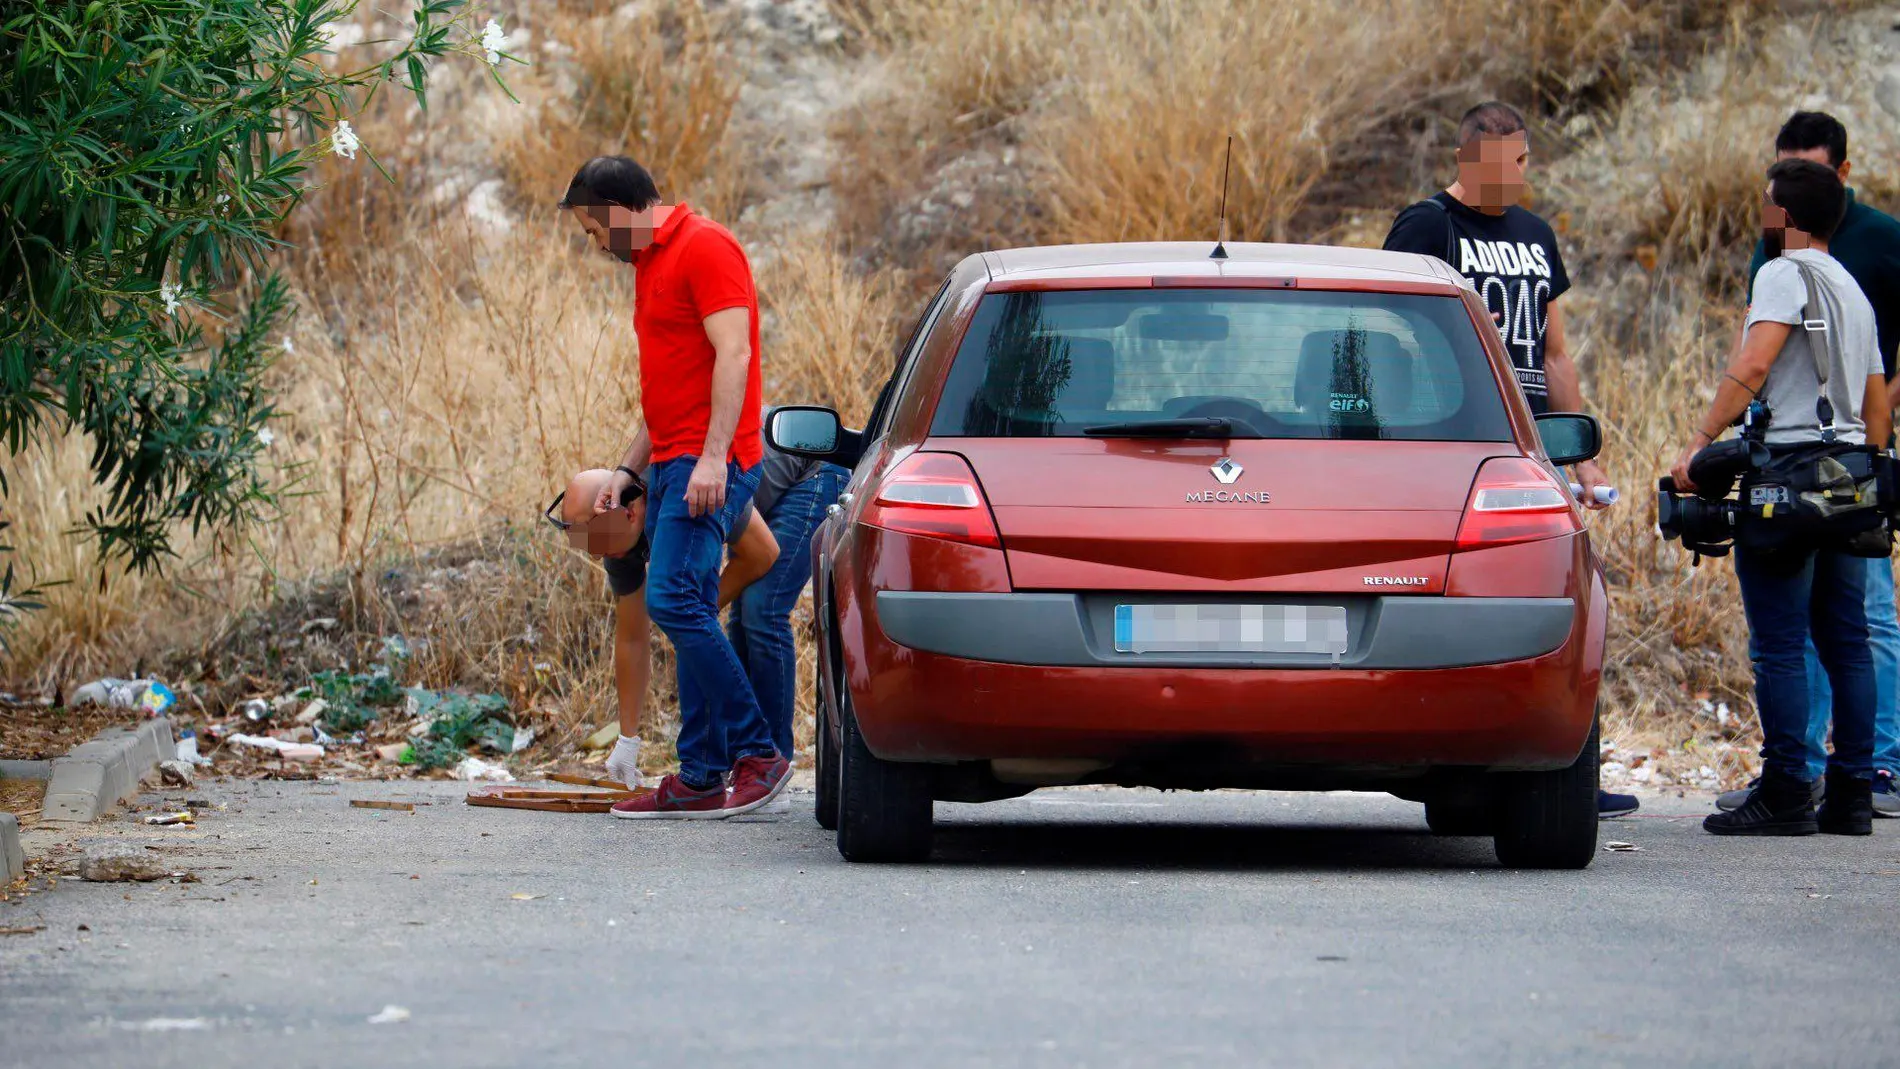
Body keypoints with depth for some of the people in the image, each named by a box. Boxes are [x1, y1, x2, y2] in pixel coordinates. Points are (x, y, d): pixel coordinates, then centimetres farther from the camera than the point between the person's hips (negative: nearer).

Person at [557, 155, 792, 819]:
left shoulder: (704, 248, -8)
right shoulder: (651, 264, 23)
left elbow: (733, 353, -17)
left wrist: (713, 456, -24)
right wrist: (627, 471, 23)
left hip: (708, 464, -10)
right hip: (671, 465, 10)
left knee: (675, 599, -19)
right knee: (689, 616, 6)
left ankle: (758, 755, -15)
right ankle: (701, 778, 5)